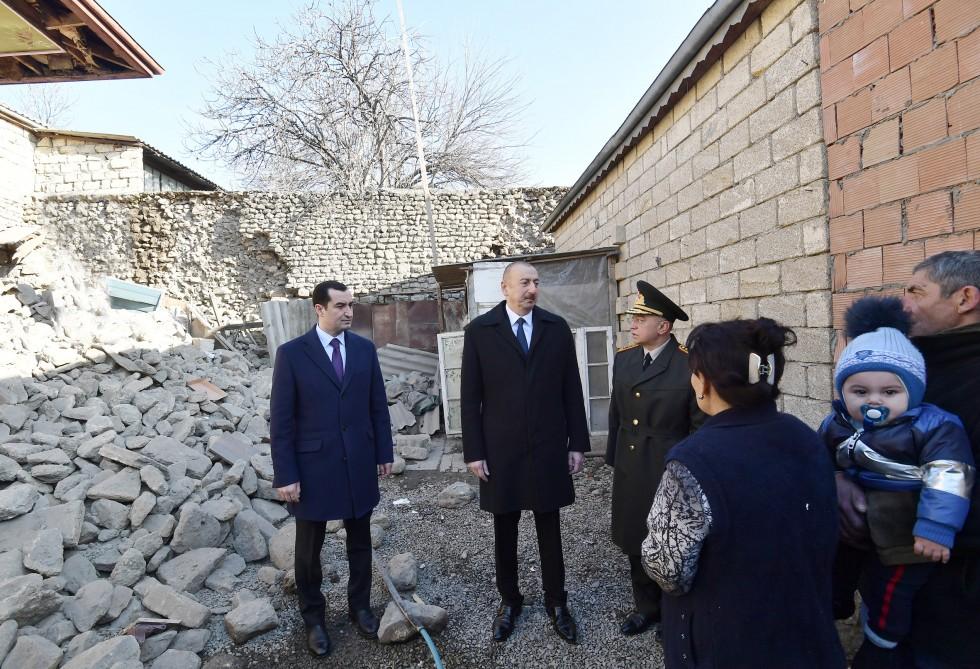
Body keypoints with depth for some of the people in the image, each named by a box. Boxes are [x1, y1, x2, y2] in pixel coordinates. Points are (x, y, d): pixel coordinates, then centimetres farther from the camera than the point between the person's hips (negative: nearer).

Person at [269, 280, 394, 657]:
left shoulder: (365, 349, 0)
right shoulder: (291, 353, -10)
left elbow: (378, 406, 6)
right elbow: (281, 420, -9)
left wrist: (384, 453, 6)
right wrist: (285, 474, -11)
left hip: (359, 463, 3)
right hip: (313, 466, -2)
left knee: (360, 542, 17)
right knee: (309, 548, 13)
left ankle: (360, 606, 37)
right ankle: (313, 617, 34)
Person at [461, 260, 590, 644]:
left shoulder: (557, 327, 1)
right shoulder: (479, 330, -4)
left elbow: (571, 389, 4)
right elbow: (470, 397, -3)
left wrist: (577, 443, 2)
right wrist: (473, 451, -5)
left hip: (549, 447, 1)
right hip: (500, 449, -1)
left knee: (550, 528, 13)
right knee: (505, 530, 13)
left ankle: (556, 602, 30)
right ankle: (509, 600, 32)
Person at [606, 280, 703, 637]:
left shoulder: (689, 364, -17)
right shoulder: (624, 357, 2)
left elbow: (701, 425, -11)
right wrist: (613, 456, 12)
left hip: (670, 471, -5)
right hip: (629, 469, 6)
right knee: (635, 540, 18)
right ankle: (646, 606, 39)